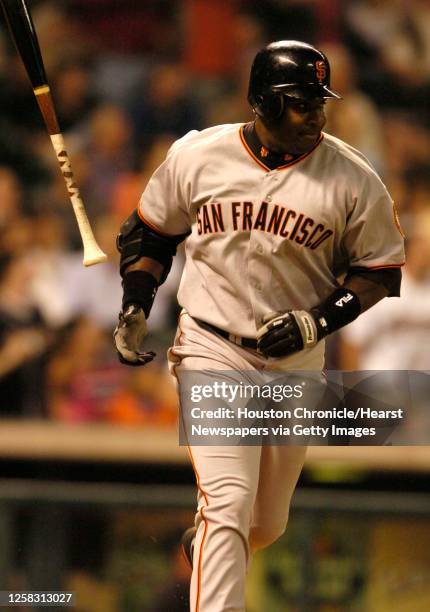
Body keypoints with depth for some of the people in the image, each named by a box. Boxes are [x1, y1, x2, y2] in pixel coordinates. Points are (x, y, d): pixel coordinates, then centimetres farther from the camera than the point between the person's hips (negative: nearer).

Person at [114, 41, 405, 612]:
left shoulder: (353, 177, -7)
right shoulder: (196, 156, -5)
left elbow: (380, 271, 1)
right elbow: (149, 232, 12)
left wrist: (321, 321, -13)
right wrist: (134, 308, 1)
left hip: (297, 361, 2)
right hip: (212, 350, -2)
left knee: (266, 523, 14)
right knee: (229, 503, -19)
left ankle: (206, 545, 47)